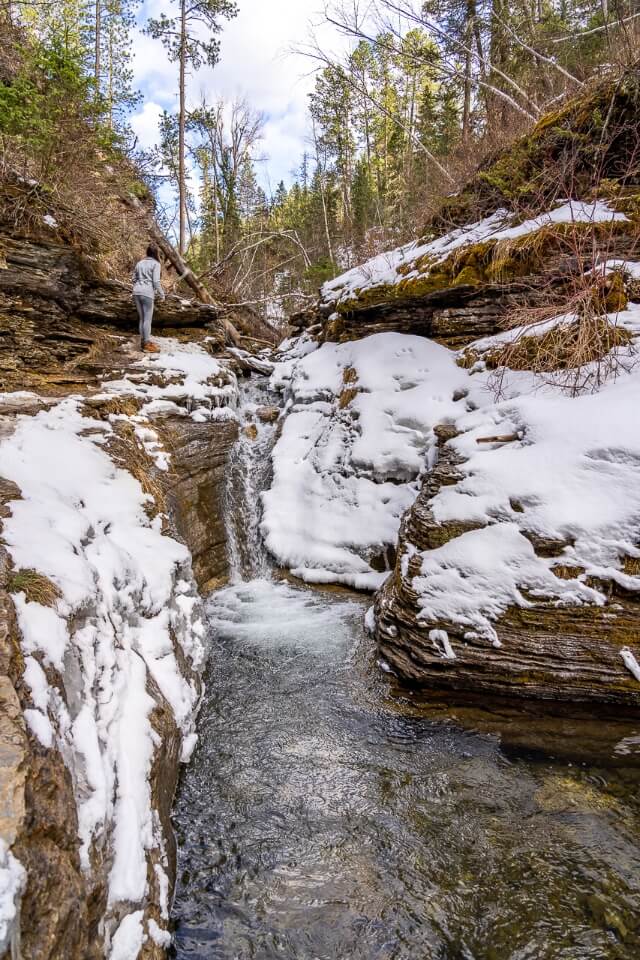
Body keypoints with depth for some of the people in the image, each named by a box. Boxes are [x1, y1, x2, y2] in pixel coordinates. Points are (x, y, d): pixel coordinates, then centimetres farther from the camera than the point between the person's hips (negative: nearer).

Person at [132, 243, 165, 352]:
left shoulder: (139, 263, 15)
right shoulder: (155, 264, -2)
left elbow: (134, 279, 17)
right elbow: (156, 281, -9)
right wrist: (161, 294, 2)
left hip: (136, 292, 6)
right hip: (147, 293, -6)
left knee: (141, 318, 14)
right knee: (147, 319, -2)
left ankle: (143, 342, 20)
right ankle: (147, 344, 0)